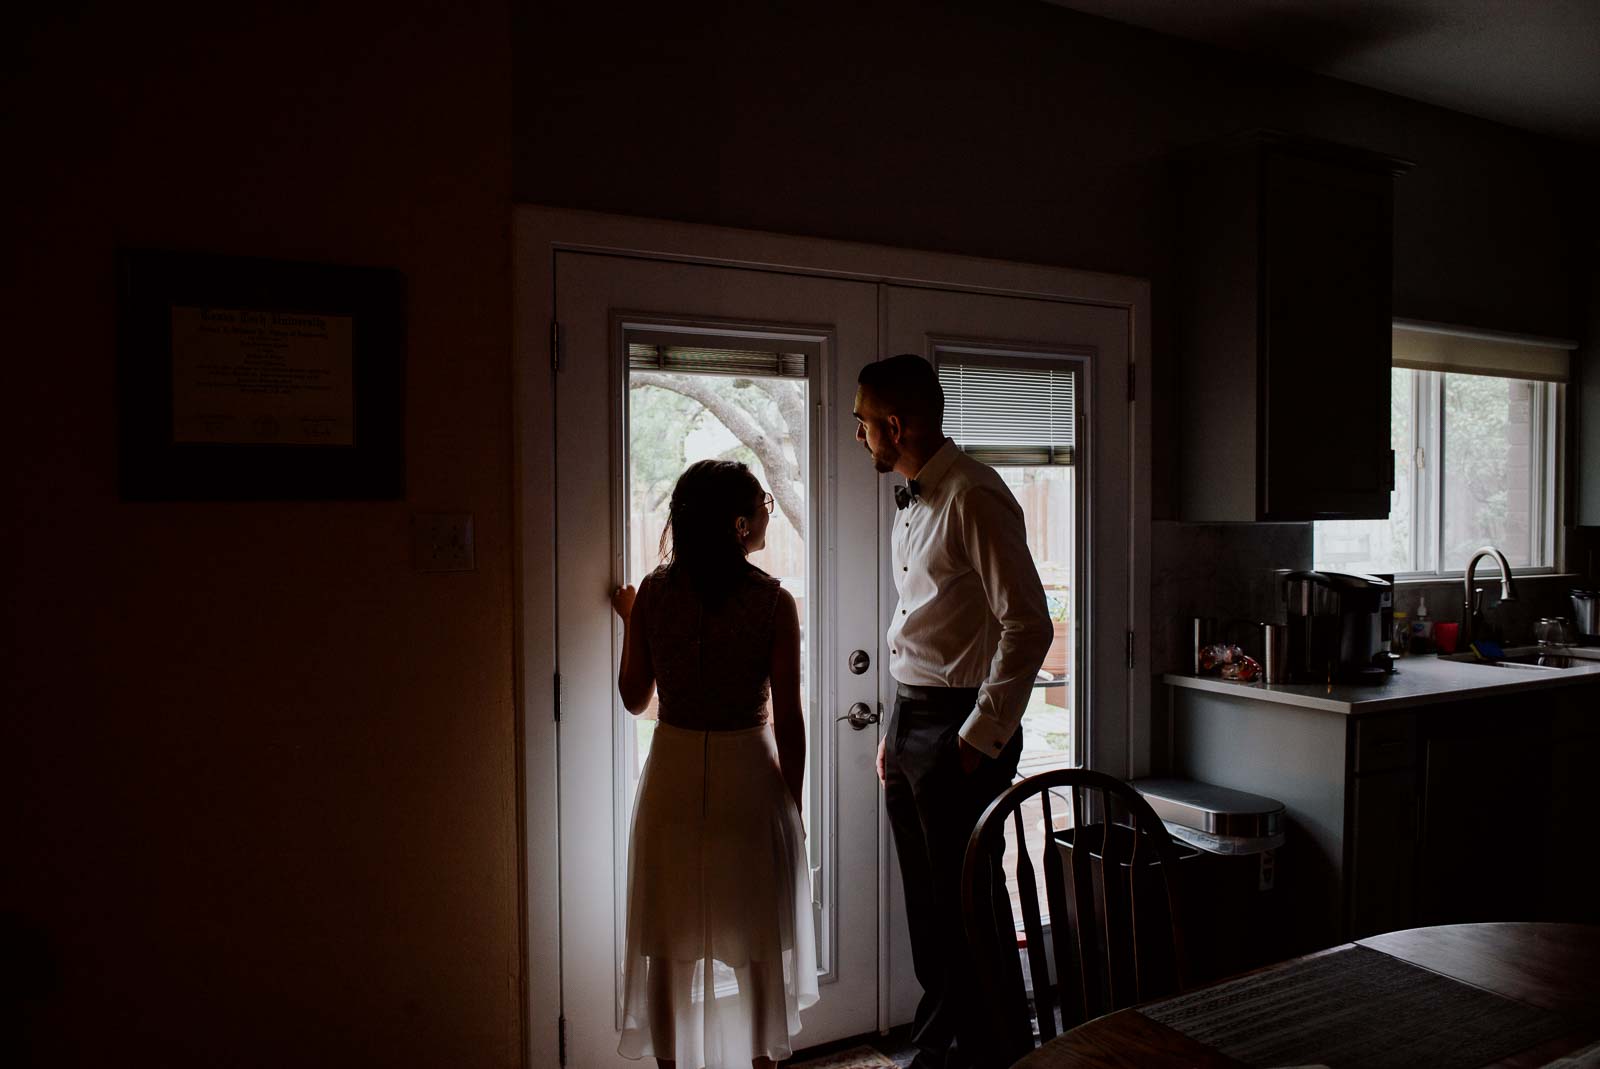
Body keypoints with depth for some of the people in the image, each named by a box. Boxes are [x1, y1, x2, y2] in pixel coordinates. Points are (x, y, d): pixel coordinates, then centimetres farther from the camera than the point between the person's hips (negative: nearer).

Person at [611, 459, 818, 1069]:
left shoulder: (652, 594, -5)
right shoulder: (773, 603, -12)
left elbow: (635, 698, 3)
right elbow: (788, 719, -10)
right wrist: (792, 804, 2)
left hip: (672, 773, 2)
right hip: (748, 774, -2)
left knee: (671, 940, 15)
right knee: (757, 939, 14)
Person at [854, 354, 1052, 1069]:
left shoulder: (972, 496, -15)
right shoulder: (912, 502, 14)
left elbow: (1027, 626, -20)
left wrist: (981, 739, -17)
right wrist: (896, 732, 17)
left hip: (959, 728, -9)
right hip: (910, 717, 9)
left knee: (964, 906, 2)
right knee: (926, 903, 17)